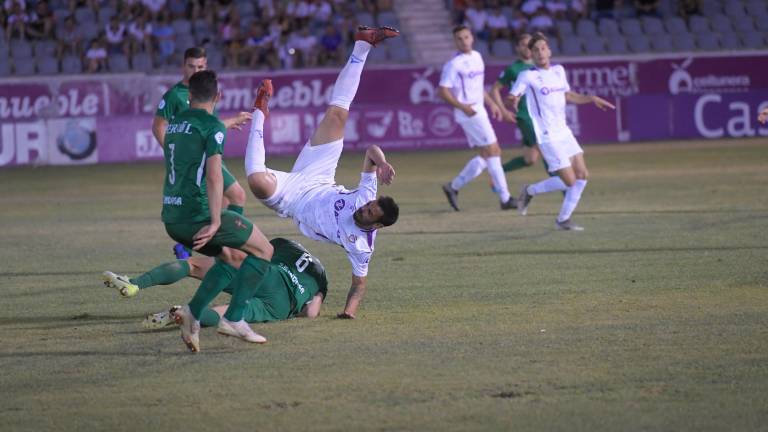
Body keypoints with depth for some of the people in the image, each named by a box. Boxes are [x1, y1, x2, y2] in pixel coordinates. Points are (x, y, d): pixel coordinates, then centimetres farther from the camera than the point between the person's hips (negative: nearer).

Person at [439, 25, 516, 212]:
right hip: (468, 113, -9)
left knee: (486, 156, 9)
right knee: (492, 151, -8)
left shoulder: (477, 57, 13)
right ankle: (505, 198, -5)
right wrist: (463, 106, -24)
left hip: (478, 111, 9)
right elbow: (442, 91, -15)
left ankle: (454, 186, 15)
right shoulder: (454, 65, -12)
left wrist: (491, 104, 20)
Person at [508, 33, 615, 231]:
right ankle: (530, 191, 12)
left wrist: (592, 99, 13)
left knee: (582, 176, 2)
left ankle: (563, 220, 13)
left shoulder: (558, 70, 10)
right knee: (569, 181, -9)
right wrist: (513, 101, -37)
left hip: (563, 132, 7)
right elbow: (511, 97, -13)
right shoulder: (528, 76, -10)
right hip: (547, 136, -7)